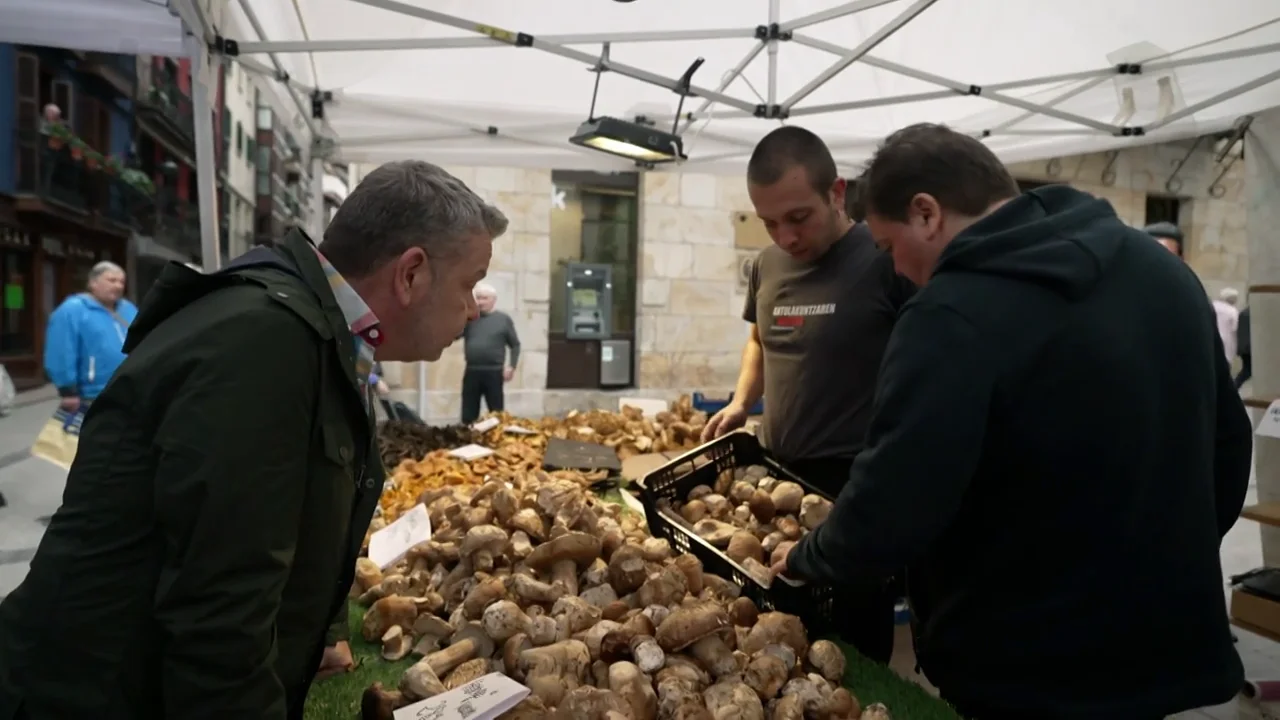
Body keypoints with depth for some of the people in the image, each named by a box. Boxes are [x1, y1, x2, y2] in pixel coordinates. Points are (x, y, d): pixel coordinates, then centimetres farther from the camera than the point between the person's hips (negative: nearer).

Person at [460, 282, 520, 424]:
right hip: (471, 372, 2)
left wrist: (511, 366, -6)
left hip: (494, 373, -2)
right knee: (468, 415, 7)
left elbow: (515, 345, 4)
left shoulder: (503, 319, 3)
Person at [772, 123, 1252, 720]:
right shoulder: (1162, 268, 2)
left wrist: (806, 558, -6)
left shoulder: (955, 316, -24)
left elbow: (885, 517, -27)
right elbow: (1229, 445, 12)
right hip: (1173, 649, 7)